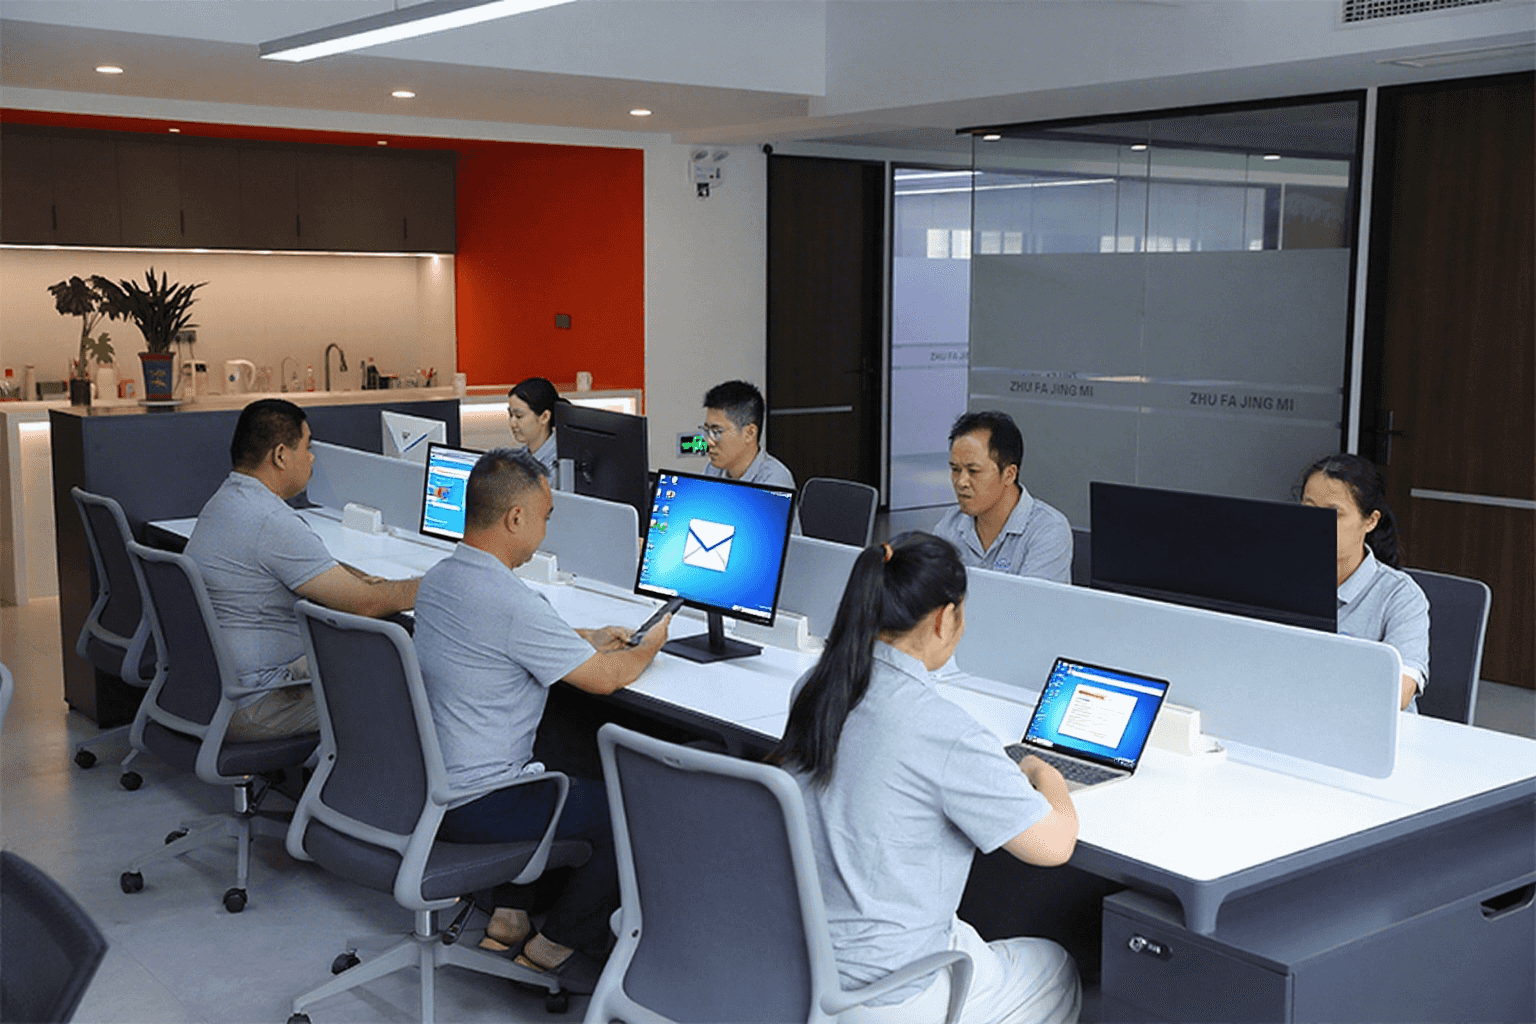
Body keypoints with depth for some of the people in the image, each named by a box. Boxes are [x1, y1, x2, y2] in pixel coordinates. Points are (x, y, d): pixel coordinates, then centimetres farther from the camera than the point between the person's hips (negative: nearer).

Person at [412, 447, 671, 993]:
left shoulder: (437, 579, 4)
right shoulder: (511, 601, -26)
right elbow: (604, 678, -16)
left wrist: (583, 638, 15)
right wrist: (651, 641, 4)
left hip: (424, 783, 10)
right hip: (475, 806, -10)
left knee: (571, 777, 28)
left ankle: (510, 916, 26)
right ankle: (560, 943, 12)